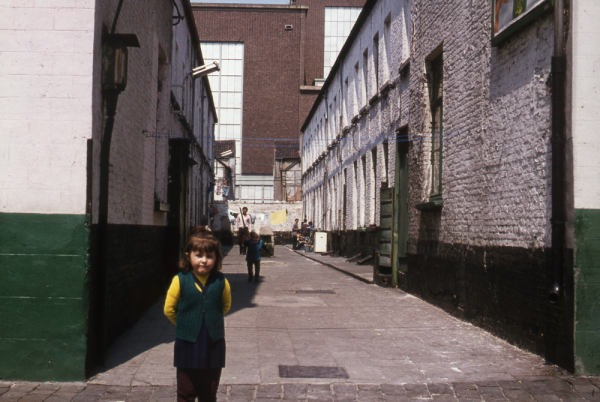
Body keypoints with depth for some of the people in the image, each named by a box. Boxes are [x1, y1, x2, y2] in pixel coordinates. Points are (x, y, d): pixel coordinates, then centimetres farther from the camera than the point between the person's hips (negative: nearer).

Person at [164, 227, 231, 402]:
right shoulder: (180, 280, -9)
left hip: (213, 343, 1)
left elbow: (226, 306, 13)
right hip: (188, 343, -1)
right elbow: (169, 309, 1)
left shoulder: (221, 281, -5)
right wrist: (185, 324, 8)